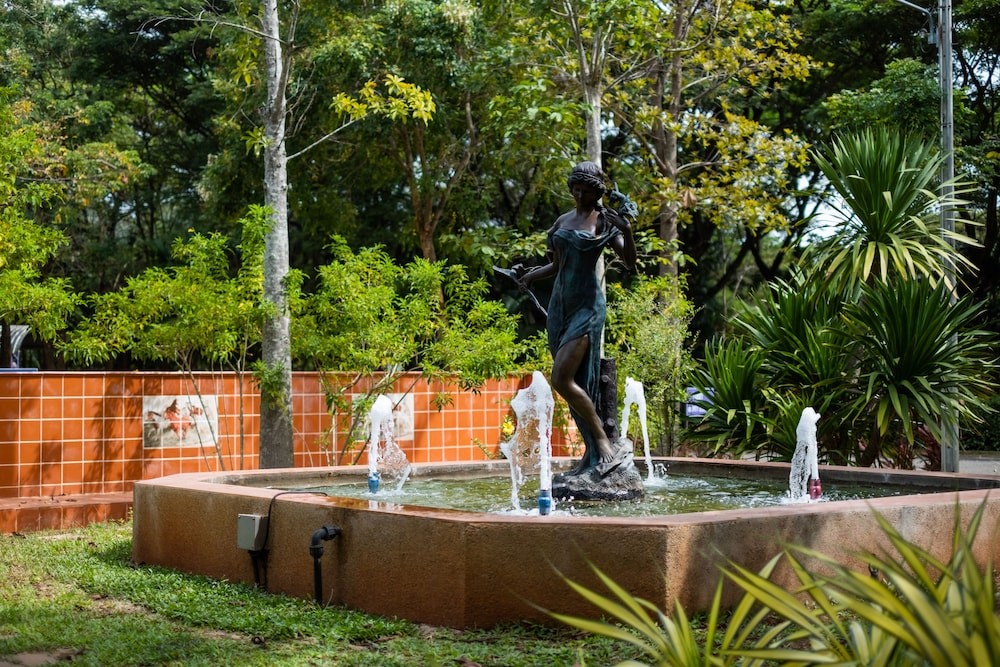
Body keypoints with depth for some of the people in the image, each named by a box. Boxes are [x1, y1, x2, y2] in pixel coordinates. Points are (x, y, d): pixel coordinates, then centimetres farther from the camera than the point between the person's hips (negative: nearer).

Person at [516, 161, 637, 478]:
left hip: (587, 305, -7)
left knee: (562, 379, -19)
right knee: (573, 382, 5)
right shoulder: (562, 221, 15)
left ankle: (605, 445, -12)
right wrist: (531, 275, 4)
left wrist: (627, 231, -27)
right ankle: (592, 451, 12)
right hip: (559, 303, 7)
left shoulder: (604, 221, -3)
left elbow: (630, 263, -10)